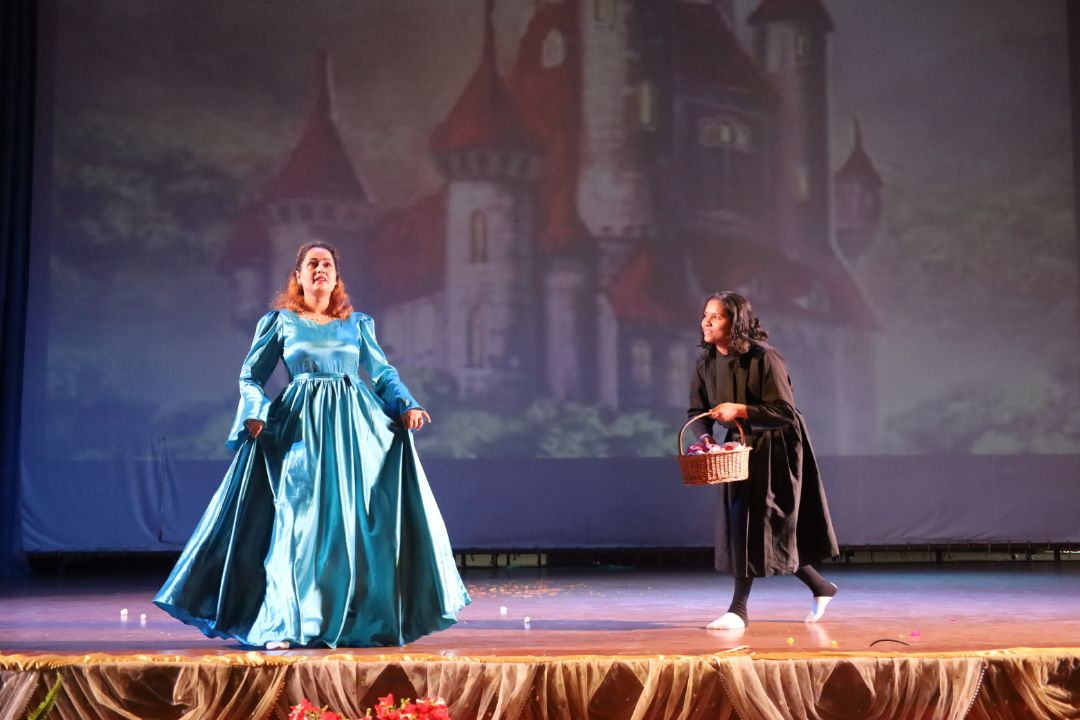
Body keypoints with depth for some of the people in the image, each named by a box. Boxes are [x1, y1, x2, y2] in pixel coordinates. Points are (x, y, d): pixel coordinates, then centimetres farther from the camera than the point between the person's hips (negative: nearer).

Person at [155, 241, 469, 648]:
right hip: (301, 426, -2)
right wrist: (255, 414, -7)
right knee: (298, 518, -9)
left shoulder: (357, 323, 12)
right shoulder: (280, 321, 7)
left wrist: (406, 405, 0)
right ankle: (284, 624, -3)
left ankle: (364, 620, 14)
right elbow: (251, 375, 9)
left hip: (355, 424, 2)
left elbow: (382, 372, 15)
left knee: (362, 520, 1)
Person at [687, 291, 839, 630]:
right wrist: (705, 436, -20)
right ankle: (821, 587, 30)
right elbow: (696, 412, 0)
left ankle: (739, 609, -3)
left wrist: (740, 409, -31)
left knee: (754, 520, -9)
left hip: (776, 447, -7)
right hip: (741, 445, 7)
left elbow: (784, 412, -23)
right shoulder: (706, 364, -3)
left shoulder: (764, 358, -23)